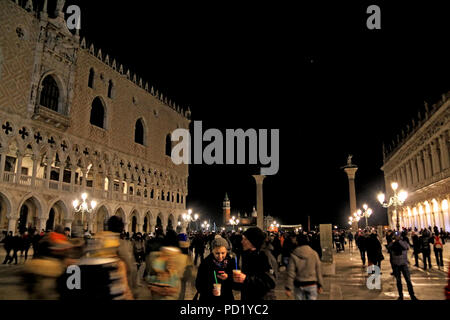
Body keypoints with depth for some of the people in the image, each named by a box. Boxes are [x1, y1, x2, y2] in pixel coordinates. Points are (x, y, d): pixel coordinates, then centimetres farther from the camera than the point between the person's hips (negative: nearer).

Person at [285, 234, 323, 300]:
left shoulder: (294, 255, -9)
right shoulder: (314, 254, -6)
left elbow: (291, 273, -9)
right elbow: (318, 271, -1)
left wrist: (288, 288, -4)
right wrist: (320, 285, 8)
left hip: (298, 285, 0)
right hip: (311, 284, 0)